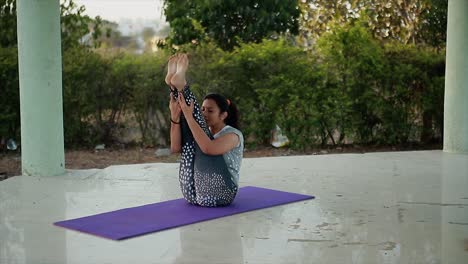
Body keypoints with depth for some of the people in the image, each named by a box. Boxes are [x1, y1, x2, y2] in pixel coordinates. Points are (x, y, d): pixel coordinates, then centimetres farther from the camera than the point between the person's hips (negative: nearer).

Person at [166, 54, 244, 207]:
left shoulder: (233, 135, 1)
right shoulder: (204, 133, 20)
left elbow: (209, 149, -23)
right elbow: (175, 148, -1)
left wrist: (189, 116, -26)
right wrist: (175, 116, -14)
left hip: (218, 194, -6)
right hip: (193, 193, 6)